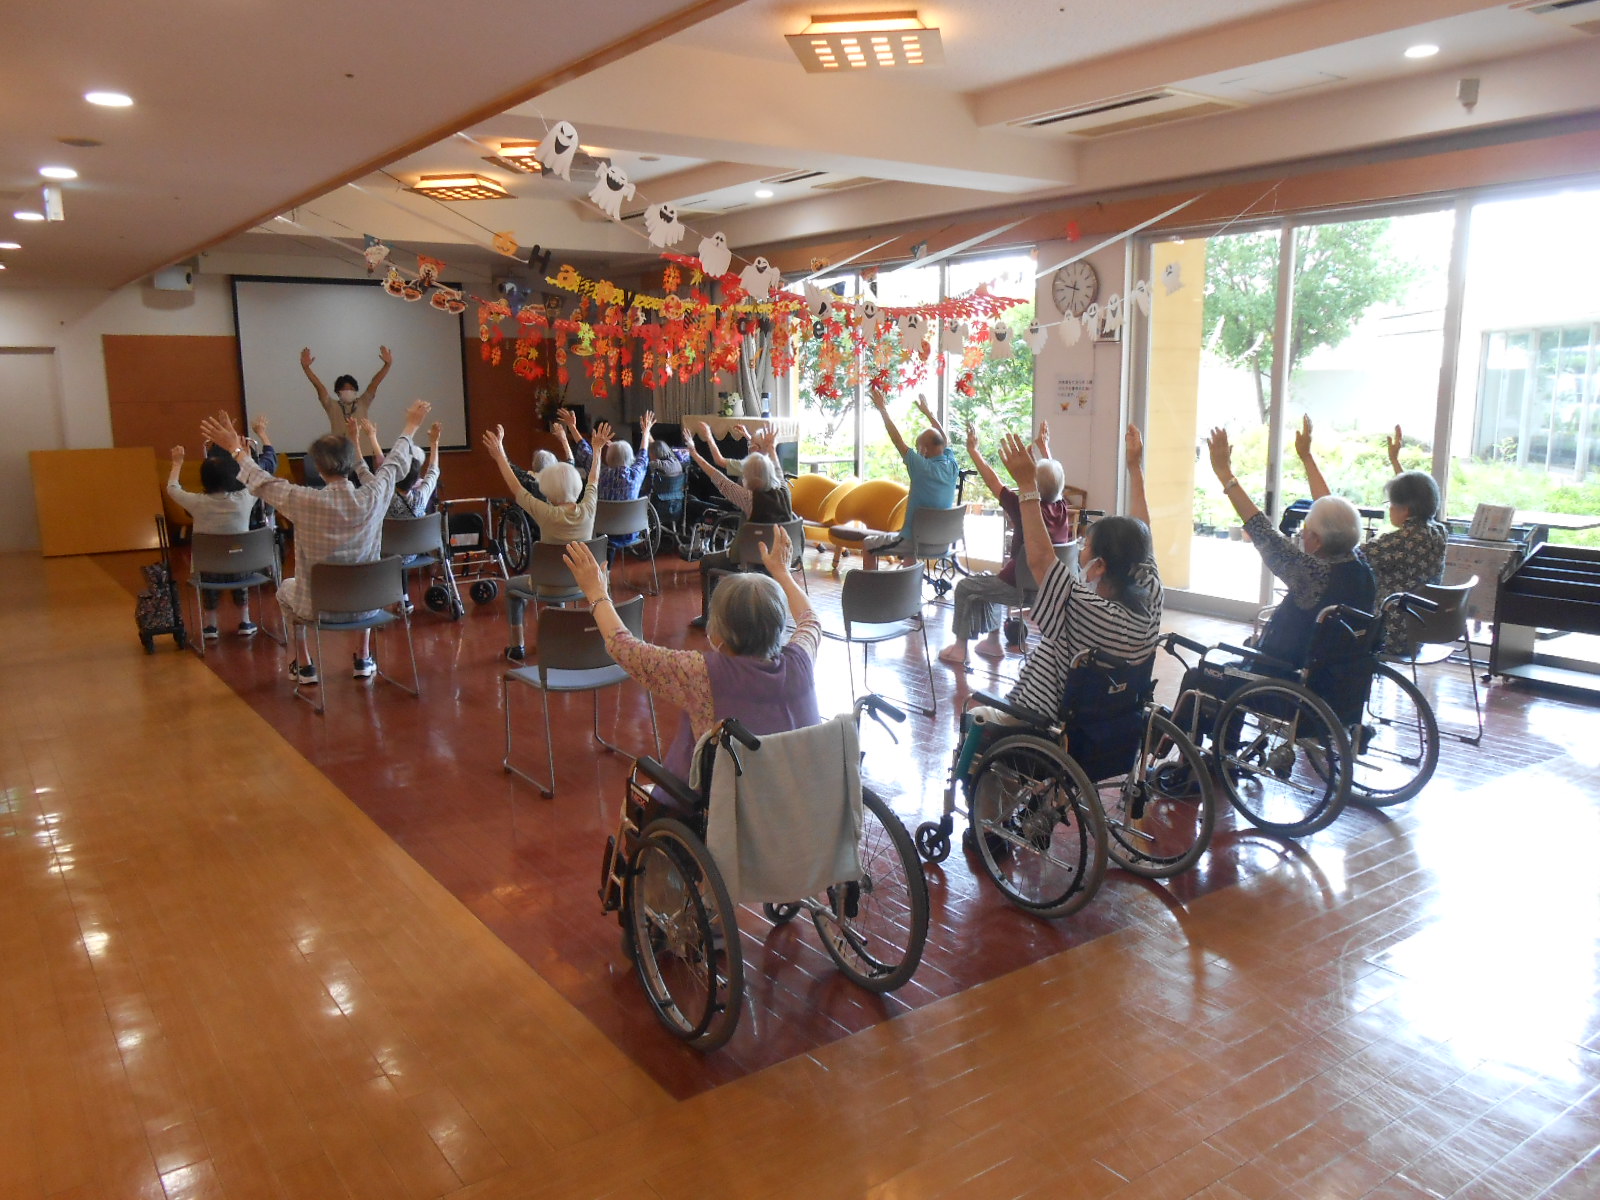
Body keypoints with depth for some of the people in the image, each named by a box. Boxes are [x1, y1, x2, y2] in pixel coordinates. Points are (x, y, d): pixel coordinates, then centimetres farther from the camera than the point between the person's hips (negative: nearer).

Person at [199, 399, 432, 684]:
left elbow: (262, 482, -4)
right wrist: (411, 428, 20)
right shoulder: (373, 497, -16)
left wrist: (236, 449, 13)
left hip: (316, 607, -2)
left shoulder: (306, 501, -22)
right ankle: (364, 661, 37)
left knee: (286, 590, 34)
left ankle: (304, 666, 36)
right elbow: (394, 463, 3)